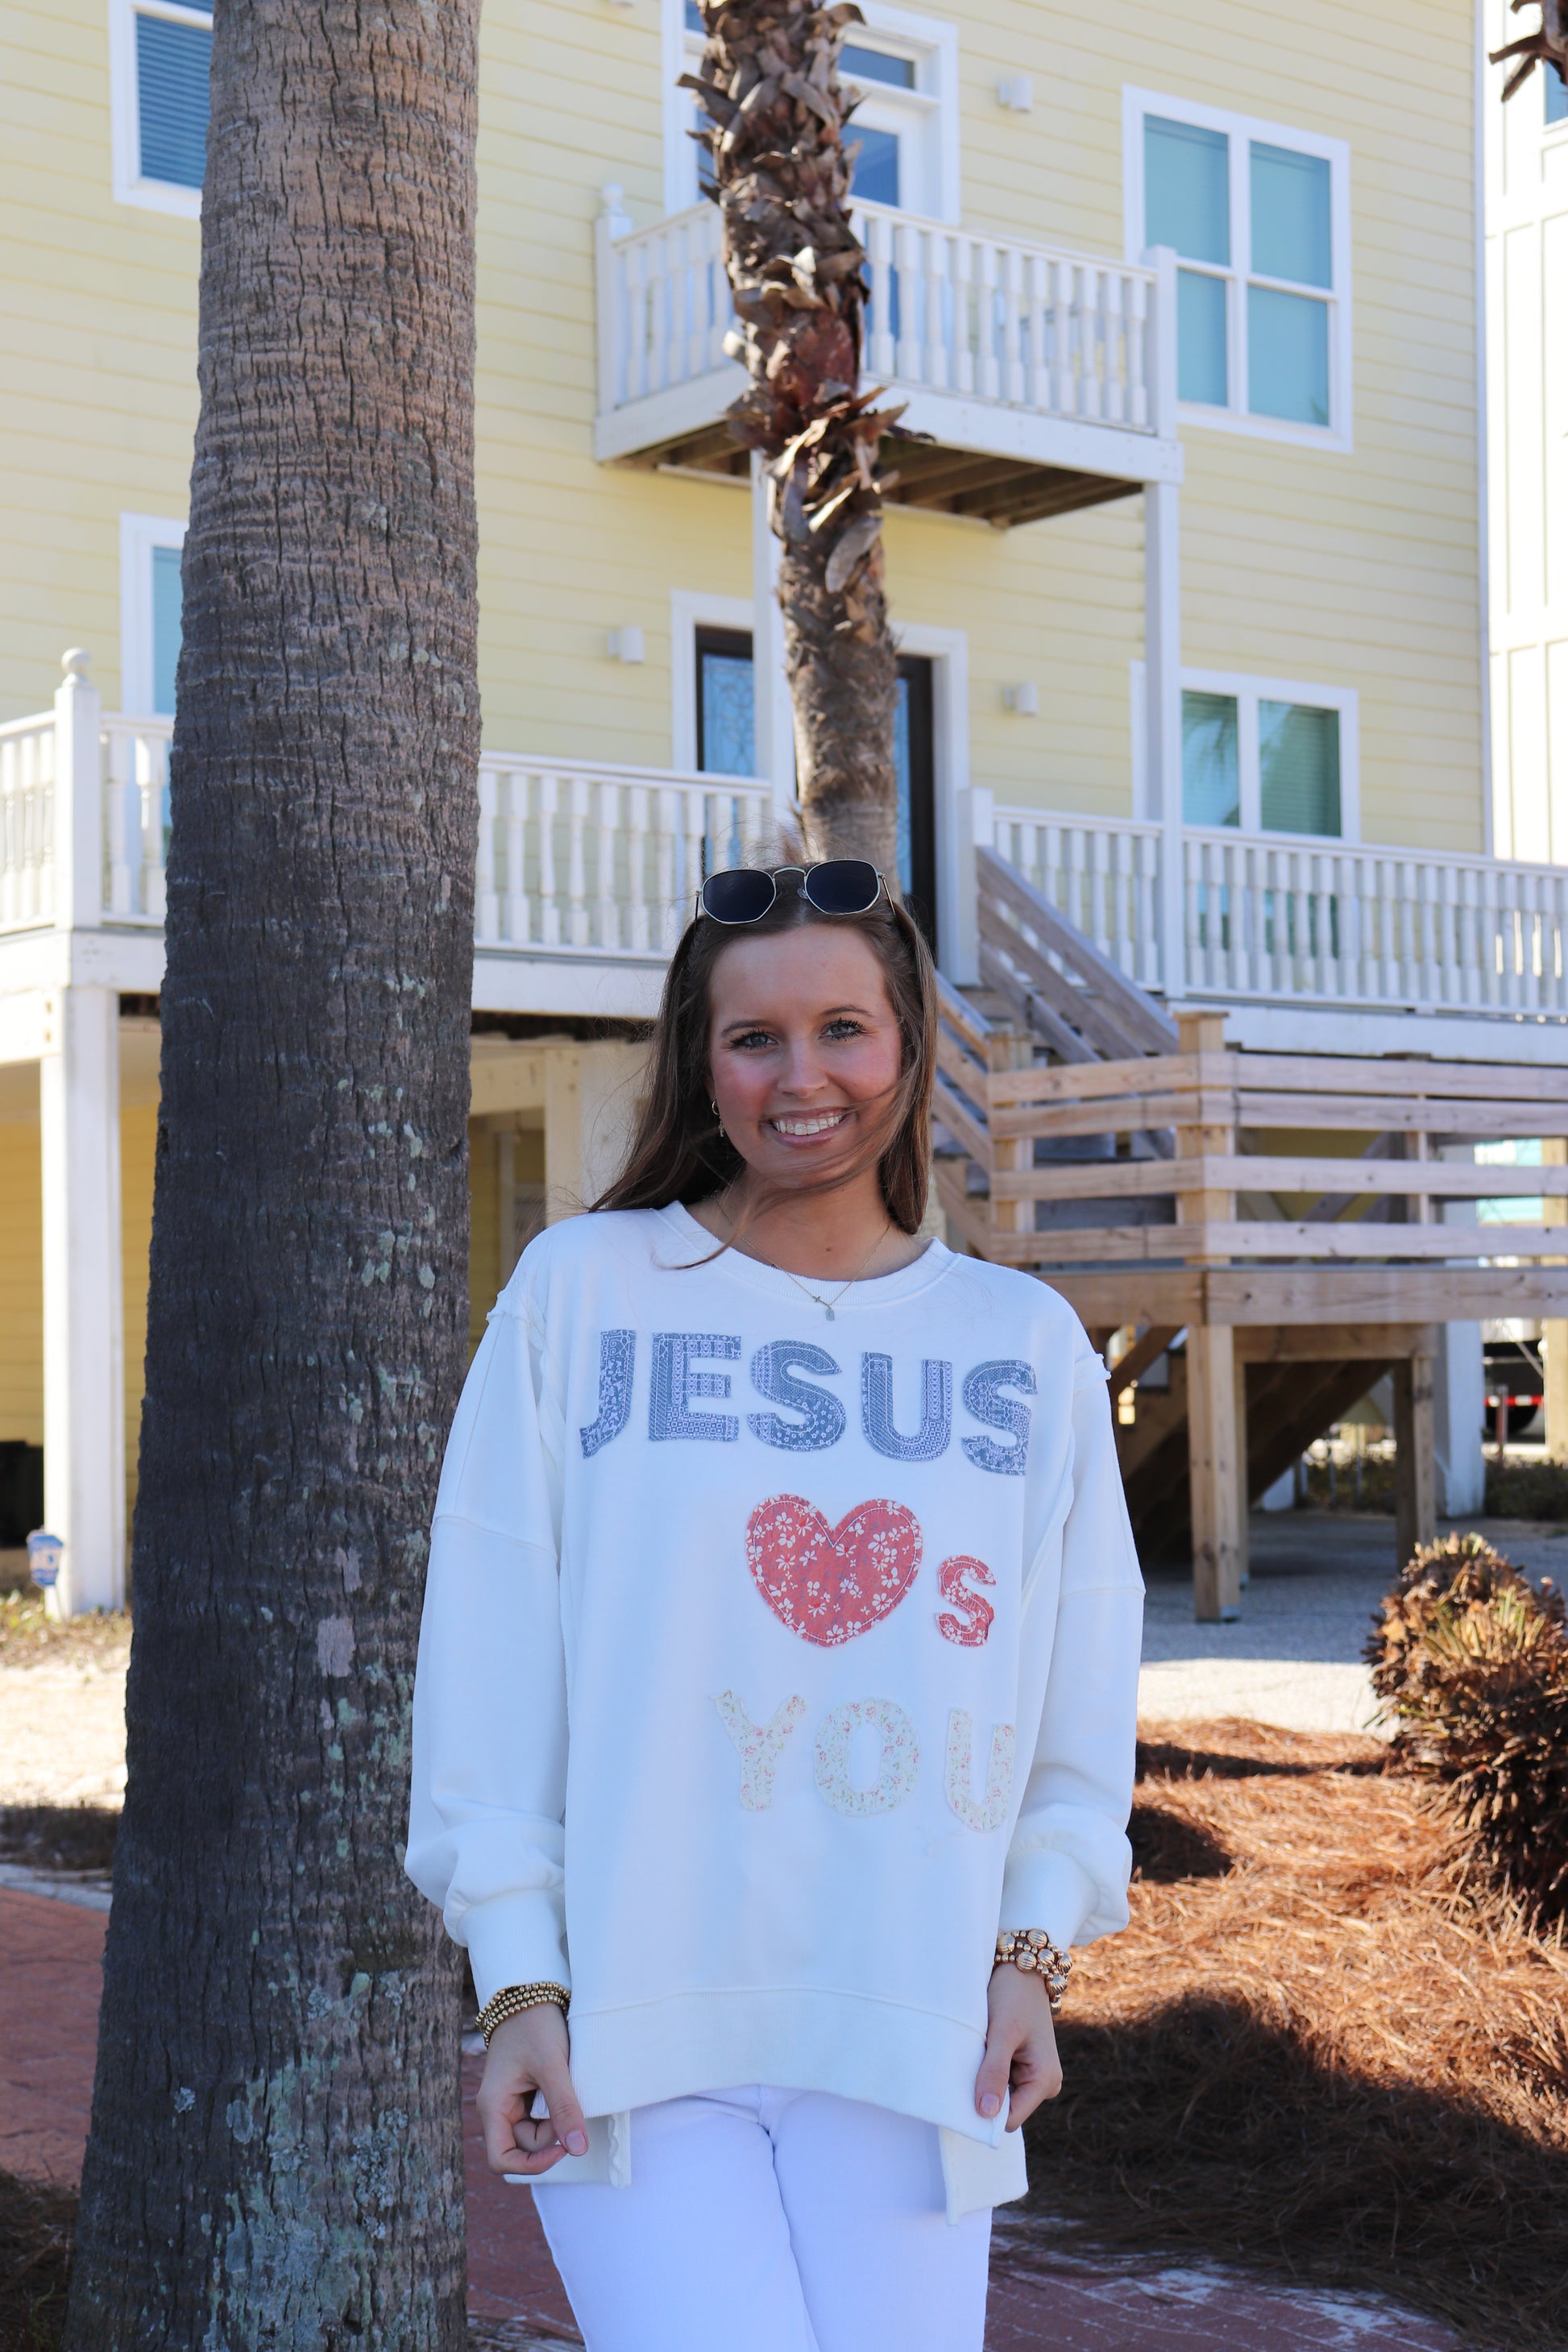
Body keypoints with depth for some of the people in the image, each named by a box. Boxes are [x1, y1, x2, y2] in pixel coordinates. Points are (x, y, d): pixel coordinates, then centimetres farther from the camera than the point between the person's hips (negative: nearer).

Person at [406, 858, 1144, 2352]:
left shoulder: (1029, 1344, 10)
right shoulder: (582, 1291, 2)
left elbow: (1080, 1697, 13)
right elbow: (491, 1667, 0)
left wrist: (1032, 1953, 3)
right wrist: (519, 1986, -4)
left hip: (912, 2032, 3)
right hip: (631, 2022, -2)